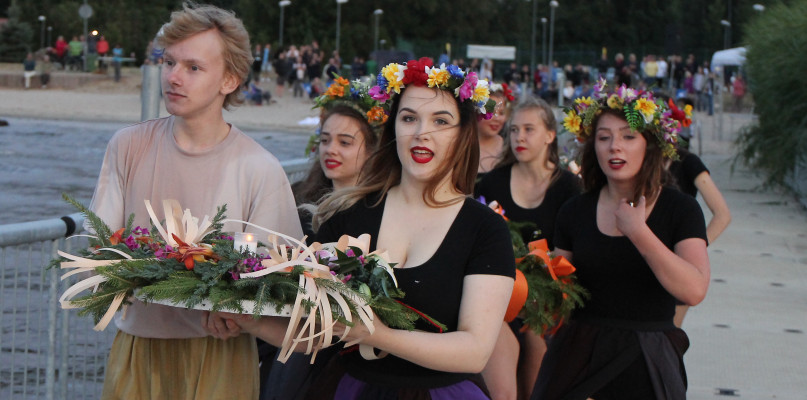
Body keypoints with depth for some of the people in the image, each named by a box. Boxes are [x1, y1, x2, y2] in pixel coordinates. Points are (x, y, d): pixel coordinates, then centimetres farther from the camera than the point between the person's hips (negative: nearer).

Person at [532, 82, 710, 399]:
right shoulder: (575, 212, 5)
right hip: (578, 358, 3)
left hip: (646, 362, -2)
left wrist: (637, 232, -21)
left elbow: (694, 291, -20)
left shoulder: (679, 209, -5)